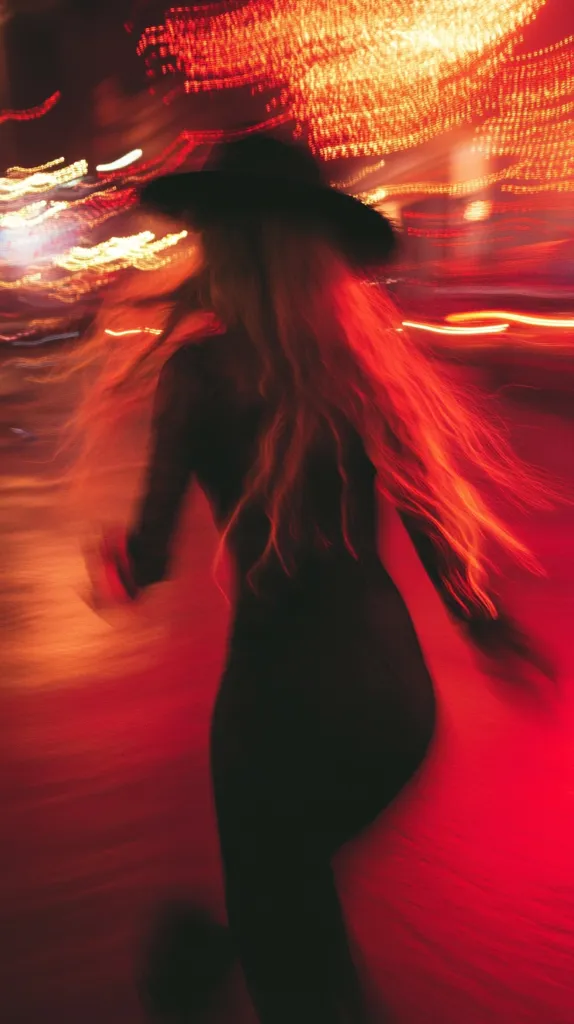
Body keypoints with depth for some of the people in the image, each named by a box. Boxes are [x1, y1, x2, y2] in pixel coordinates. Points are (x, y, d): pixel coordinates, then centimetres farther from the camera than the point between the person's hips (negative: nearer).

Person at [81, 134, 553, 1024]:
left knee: (282, 937, 22)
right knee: (298, 863, 35)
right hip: (395, 682, 6)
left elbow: (147, 557, -10)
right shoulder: (367, 355, -1)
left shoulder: (201, 366, -14)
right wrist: (490, 625, 16)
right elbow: (434, 522, 3)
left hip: (284, 685, -5)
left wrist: (113, 564, 12)